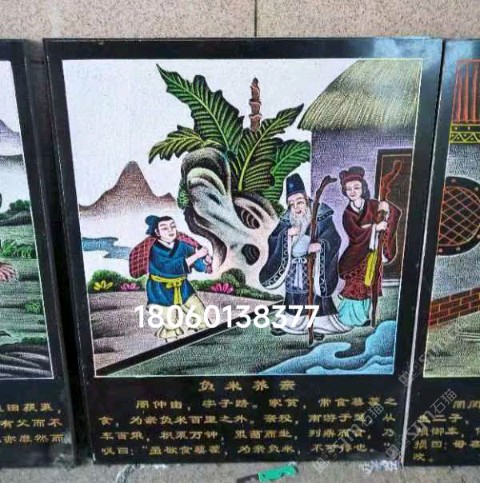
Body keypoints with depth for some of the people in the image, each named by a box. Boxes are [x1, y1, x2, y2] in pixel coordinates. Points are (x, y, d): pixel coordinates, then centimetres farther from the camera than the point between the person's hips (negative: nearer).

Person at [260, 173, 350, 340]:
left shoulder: (320, 216, -13)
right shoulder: (287, 220, -3)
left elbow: (334, 238, -18)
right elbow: (272, 239, -6)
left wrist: (321, 244, -37)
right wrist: (286, 233, -23)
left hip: (313, 267, -3)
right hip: (294, 269, 4)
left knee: (315, 294, 4)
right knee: (293, 294, 15)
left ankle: (317, 324, 17)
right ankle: (289, 322, 29)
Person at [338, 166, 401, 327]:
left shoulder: (372, 205, -2)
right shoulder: (347, 213, -5)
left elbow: (396, 213, -8)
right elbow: (356, 234, -18)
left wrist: (387, 208, -27)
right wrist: (374, 227, -22)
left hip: (372, 254, 1)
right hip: (356, 255, -1)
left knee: (368, 286, 7)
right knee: (354, 286, 2)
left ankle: (363, 315, 22)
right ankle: (353, 317, 17)